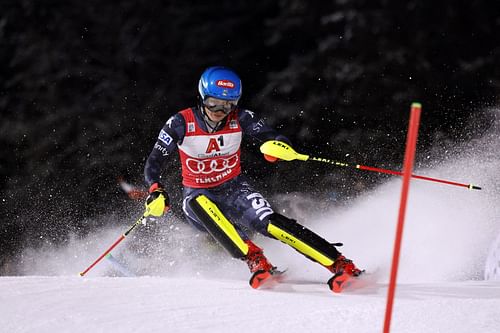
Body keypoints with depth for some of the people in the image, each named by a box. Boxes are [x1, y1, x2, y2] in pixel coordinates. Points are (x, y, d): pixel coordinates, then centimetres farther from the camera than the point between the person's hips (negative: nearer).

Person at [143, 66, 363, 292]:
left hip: (234, 189, 1)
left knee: (271, 224, -24)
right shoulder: (181, 123, -14)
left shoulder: (240, 118, -11)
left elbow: (274, 138, -14)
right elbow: (154, 164, -12)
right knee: (199, 203, -37)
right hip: (198, 195, 0)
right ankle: (255, 261, -42)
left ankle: (341, 265, -27)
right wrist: (156, 191, -32)